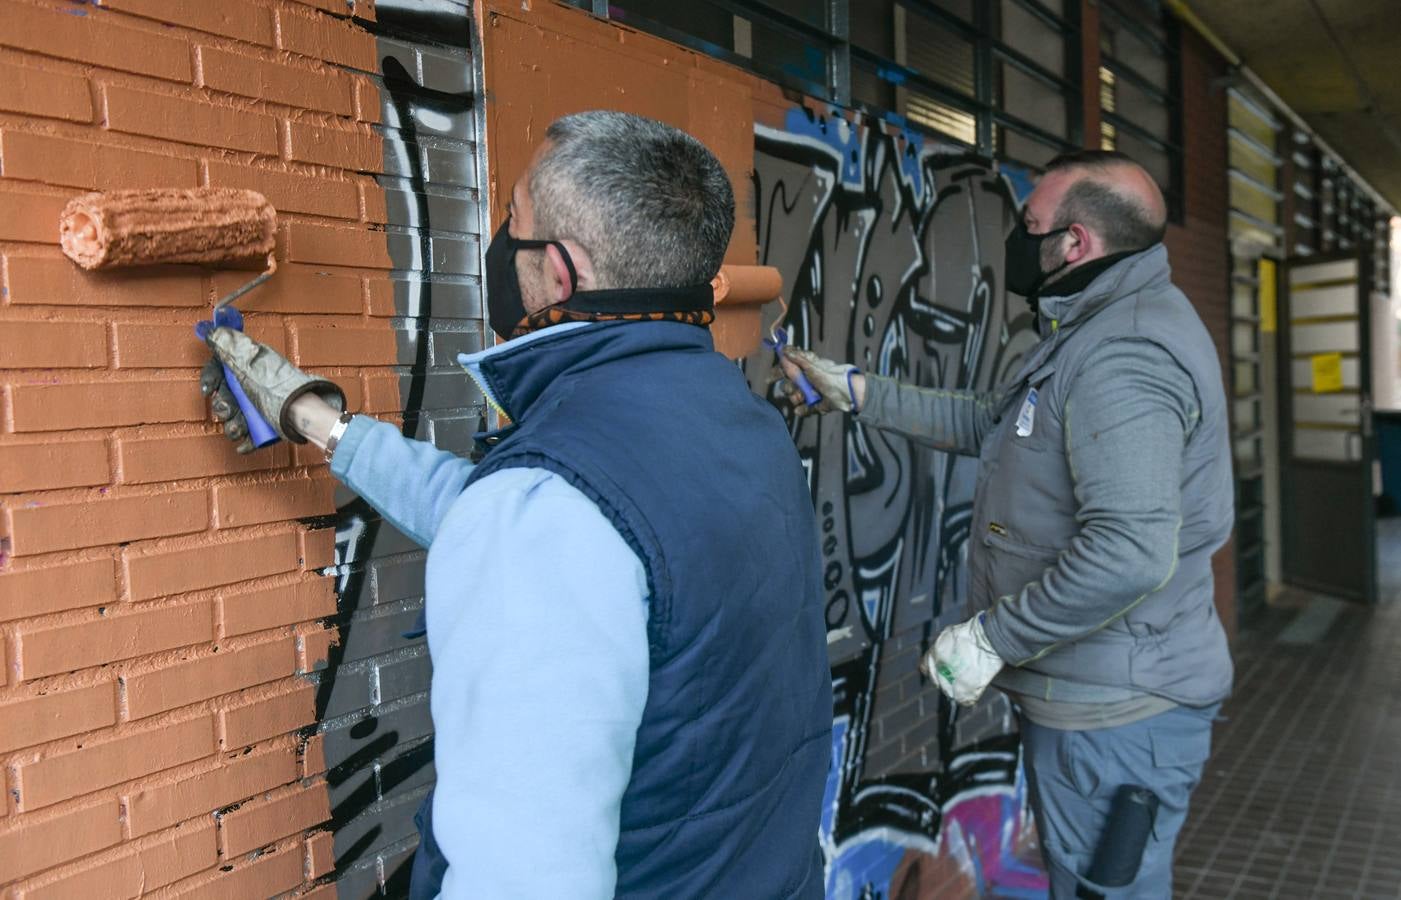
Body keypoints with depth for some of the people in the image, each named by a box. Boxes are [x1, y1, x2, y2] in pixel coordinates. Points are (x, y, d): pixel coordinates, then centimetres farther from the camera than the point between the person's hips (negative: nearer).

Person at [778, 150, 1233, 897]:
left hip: (1114, 715, -11)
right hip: (1095, 694, 11)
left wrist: (991, 636, -24)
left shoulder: (1122, 354, -24)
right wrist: (855, 392, 16)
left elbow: (1130, 553, -33)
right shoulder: (1100, 330, 11)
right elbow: (990, 424, 19)